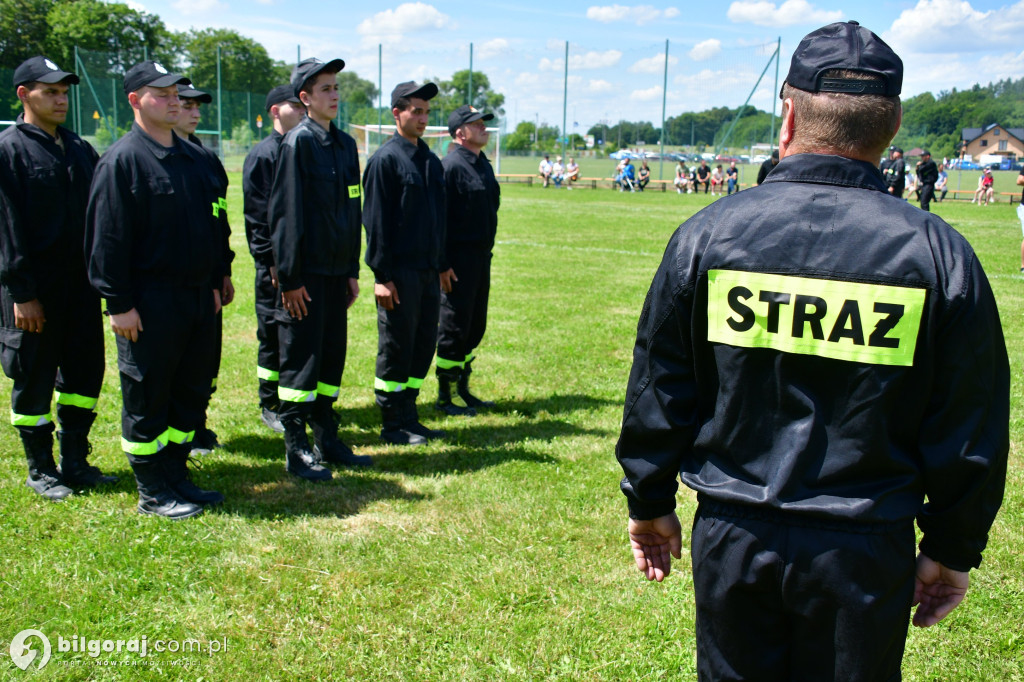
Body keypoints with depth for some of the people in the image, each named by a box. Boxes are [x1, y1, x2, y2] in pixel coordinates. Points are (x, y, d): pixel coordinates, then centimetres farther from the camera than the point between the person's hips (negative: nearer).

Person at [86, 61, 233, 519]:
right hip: (150, 303, -7)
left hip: (199, 296, 8)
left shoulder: (194, 158, 13)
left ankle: (176, 476, 27)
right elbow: (108, 238, -13)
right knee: (146, 398, 3)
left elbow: (215, 225, 19)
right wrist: (118, 303, -15)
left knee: (192, 393, 13)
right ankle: (152, 493, 15)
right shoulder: (122, 161, -10)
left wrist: (215, 282, 15)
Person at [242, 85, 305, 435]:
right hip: (276, 262, -6)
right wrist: (271, 260, -14)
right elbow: (257, 213, -10)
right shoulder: (262, 155, -6)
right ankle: (271, 406, 14)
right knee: (274, 333, 2)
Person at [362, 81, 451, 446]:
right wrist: (381, 275, -15)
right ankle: (393, 424, 11)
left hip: (429, 271, 7)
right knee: (396, 348, 0)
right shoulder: (385, 160, -8)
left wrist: (442, 265, 18)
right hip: (399, 272, -7)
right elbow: (375, 220, -11)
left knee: (424, 345, 11)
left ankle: (409, 418, 22)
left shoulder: (432, 160, 14)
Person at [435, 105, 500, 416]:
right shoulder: (451, 165, -13)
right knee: (454, 327, -2)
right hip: (459, 259, -9)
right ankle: (444, 396, 10)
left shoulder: (483, 164, 15)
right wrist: (444, 264, -18)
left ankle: (462, 388, 28)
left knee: (475, 325, 15)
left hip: (481, 255, 9)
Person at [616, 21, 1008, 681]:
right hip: (867, 551, 0)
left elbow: (657, 389, 0)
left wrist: (649, 503, 12)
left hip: (731, 537, 1)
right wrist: (953, 549, 11)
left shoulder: (708, 232, -6)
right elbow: (971, 431, -2)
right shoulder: (939, 253, -7)